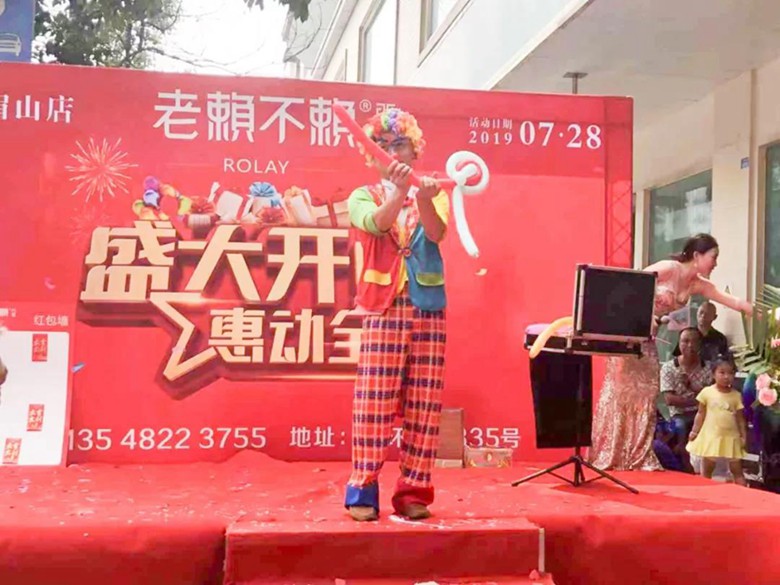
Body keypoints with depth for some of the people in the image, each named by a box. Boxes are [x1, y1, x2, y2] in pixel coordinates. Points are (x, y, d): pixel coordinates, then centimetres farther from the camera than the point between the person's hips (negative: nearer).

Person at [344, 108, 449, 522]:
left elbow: (437, 233, -9)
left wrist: (424, 201, -30)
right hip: (382, 309, -2)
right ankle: (363, 491, 3)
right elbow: (376, 224, -15)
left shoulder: (432, 194, 12)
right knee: (375, 401, -5)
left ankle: (413, 491, 10)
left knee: (422, 404, 2)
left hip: (428, 309, 2)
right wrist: (399, 191, -33)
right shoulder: (364, 196, 8)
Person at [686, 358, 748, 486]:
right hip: (710, 437, -1)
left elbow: (740, 418, 3)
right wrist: (695, 431, -3)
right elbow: (701, 414, 2)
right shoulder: (707, 392, -5)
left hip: (731, 438, 1)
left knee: (737, 471, 6)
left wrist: (743, 436, -2)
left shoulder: (736, 395, -1)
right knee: (706, 471, 10)